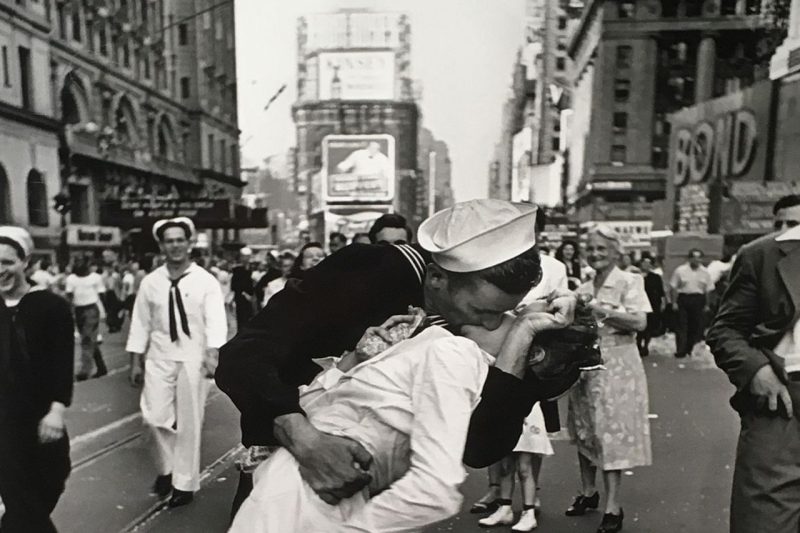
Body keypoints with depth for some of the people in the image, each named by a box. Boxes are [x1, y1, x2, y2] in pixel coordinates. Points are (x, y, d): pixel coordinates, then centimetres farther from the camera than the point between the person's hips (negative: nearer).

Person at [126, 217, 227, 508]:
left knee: (189, 423, 7)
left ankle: (185, 483, 24)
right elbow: (140, 323, 7)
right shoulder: (150, 282, 3)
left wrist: (212, 355, -30)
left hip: (193, 358, -2)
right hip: (159, 357, 3)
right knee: (155, 416, -1)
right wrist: (135, 362, 6)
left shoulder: (205, 281, -6)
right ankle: (166, 467, 28)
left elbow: (216, 321, -16)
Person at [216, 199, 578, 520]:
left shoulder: (471, 326, -16)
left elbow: (480, 450, -20)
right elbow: (242, 357, -31)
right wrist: (300, 436, -48)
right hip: (289, 454, -3)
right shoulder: (363, 274, -28)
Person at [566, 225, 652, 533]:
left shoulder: (629, 281, -5)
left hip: (616, 365, -6)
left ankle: (613, 508, 7)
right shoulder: (583, 289, 11)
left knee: (611, 433, -3)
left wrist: (601, 310, -19)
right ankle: (588, 492, 29)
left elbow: (639, 322, -16)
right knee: (585, 431, 13)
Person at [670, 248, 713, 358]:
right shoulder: (680, 270, -1)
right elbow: (673, 287, 0)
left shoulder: (704, 272, 7)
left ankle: (690, 349, 18)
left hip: (698, 300, 3)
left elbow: (708, 290, 10)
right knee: (682, 325, -4)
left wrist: (706, 305, 6)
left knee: (696, 326, 5)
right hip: (683, 299, -2)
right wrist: (674, 302, -4)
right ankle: (681, 350, -3)